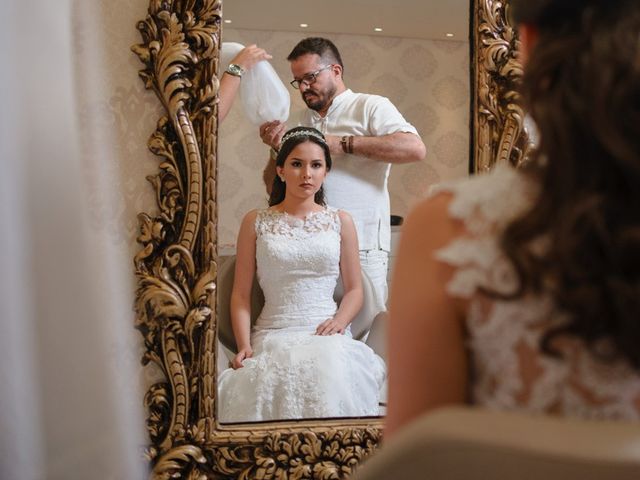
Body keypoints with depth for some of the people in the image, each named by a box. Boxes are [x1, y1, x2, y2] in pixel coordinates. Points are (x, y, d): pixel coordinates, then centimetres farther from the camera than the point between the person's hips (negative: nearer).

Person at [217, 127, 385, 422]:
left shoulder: (340, 221, 13)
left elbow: (354, 289, 14)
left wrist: (340, 320, -7)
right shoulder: (256, 222, 11)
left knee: (330, 373, -35)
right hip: (273, 334, 0)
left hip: (325, 333, 1)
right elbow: (241, 293, 8)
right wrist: (244, 345, -6)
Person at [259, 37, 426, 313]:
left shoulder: (370, 107, 3)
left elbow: (415, 149, -14)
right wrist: (277, 148, 0)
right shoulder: (303, 121, 19)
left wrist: (344, 144, -13)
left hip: (361, 248, -5)